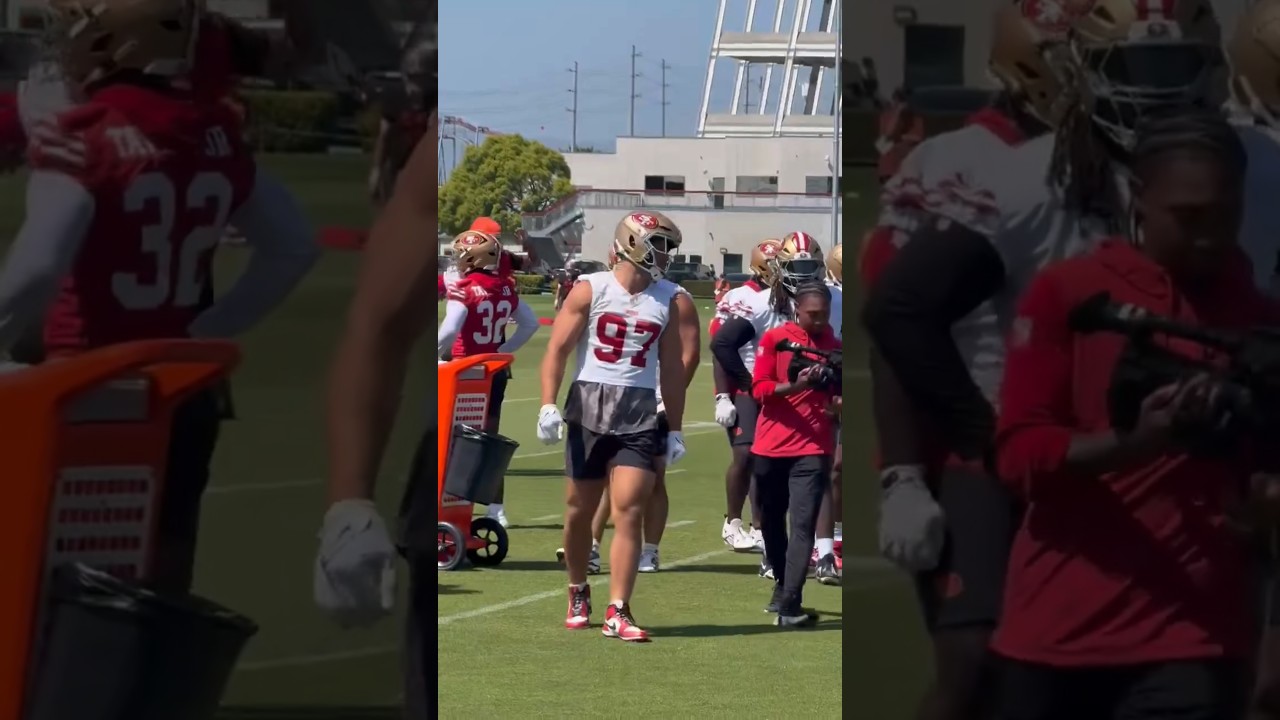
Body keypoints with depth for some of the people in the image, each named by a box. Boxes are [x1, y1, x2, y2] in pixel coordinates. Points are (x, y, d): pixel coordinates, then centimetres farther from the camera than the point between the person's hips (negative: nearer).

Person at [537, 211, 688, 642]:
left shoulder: (668, 301, 8)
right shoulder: (591, 290, -1)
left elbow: (672, 368, 13)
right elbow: (557, 349, -2)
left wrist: (675, 429, 11)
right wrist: (548, 404, -13)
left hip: (639, 416, 1)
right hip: (588, 408, -1)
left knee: (629, 512, -10)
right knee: (581, 509, 7)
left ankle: (617, 612, -10)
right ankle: (578, 594, 29)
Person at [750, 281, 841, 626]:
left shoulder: (835, 348, 5)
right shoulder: (775, 339, -1)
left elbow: (841, 394, 15)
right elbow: (759, 389, -6)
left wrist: (837, 404, -8)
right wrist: (794, 386, -22)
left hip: (813, 449, -1)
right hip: (771, 446, 1)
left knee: (803, 525, -12)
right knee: (771, 521, 15)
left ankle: (789, 604, -17)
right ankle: (783, 583, 38)